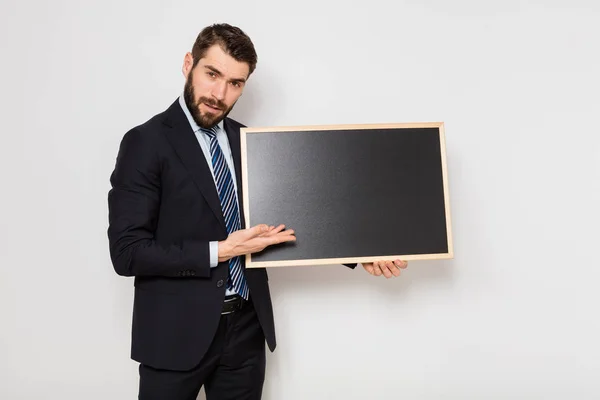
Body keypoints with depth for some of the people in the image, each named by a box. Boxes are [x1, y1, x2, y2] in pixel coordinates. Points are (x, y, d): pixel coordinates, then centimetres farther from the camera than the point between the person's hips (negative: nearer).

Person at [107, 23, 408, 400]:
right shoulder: (146, 141, -10)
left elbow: (279, 221, 9)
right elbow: (127, 251, -15)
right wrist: (219, 251, -19)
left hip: (247, 326, 5)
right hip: (177, 331, -4)